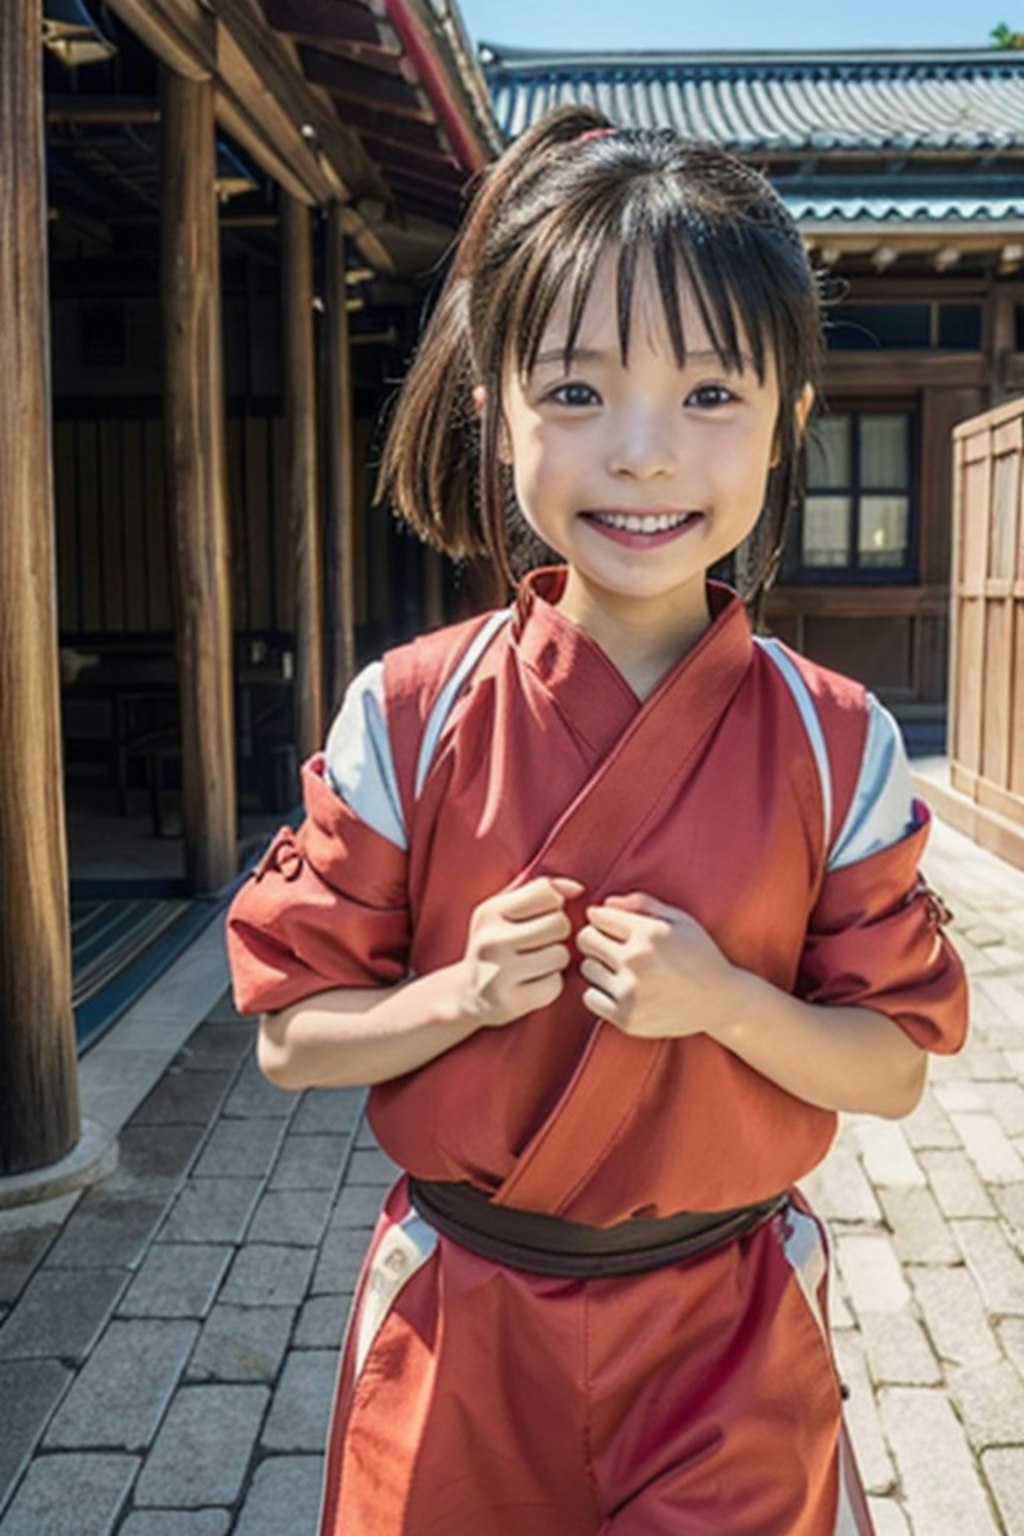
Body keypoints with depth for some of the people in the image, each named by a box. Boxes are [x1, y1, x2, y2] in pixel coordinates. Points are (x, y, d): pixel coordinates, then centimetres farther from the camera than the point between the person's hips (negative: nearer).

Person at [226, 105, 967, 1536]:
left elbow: (893, 1068, -4)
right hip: (457, 1329, 1)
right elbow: (293, 1037, -4)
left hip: (731, 1332, 0)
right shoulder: (405, 717, -12)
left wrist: (727, 1004, -23)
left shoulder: (837, 744, -10)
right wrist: (465, 993, -23)